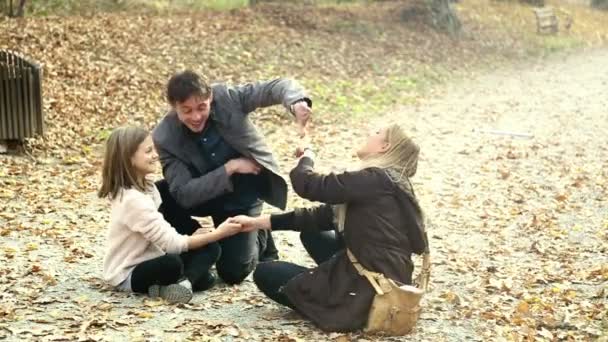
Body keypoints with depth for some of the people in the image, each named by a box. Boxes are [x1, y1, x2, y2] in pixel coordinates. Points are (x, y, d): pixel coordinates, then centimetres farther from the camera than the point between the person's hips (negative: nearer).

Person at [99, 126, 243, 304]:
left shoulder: (146, 187, 5)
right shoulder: (133, 199, -25)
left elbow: (164, 233, 9)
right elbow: (171, 243, -26)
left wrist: (190, 237, -8)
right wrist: (218, 233, -22)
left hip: (149, 260, 10)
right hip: (128, 275, -10)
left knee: (210, 248, -4)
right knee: (172, 263, -40)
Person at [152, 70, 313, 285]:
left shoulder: (225, 97, -23)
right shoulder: (165, 137, -24)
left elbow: (277, 86, -22)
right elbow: (183, 194, -28)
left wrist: (297, 102, -45)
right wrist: (229, 168, -34)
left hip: (241, 197, -1)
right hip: (205, 196, 1)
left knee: (233, 272, -13)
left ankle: (259, 239, 21)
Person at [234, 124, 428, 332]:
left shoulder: (376, 179, -17)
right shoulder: (386, 182, 12)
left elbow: (308, 185, -19)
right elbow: (326, 215, 12)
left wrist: (307, 158, 5)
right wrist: (260, 222, 11)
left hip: (370, 291, -9)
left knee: (265, 274, 2)